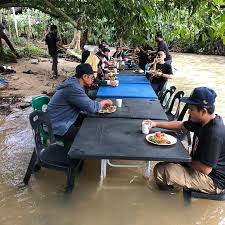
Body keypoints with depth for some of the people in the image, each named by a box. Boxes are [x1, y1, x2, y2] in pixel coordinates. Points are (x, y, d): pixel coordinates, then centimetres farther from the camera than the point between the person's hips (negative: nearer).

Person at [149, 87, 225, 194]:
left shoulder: (214, 134, -32)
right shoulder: (204, 121, -3)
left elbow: (205, 169, -30)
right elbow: (181, 125, 13)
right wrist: (156, 124, 9)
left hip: (212, 181, -9)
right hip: (202, 164, 10)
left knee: (161, 171, -17)